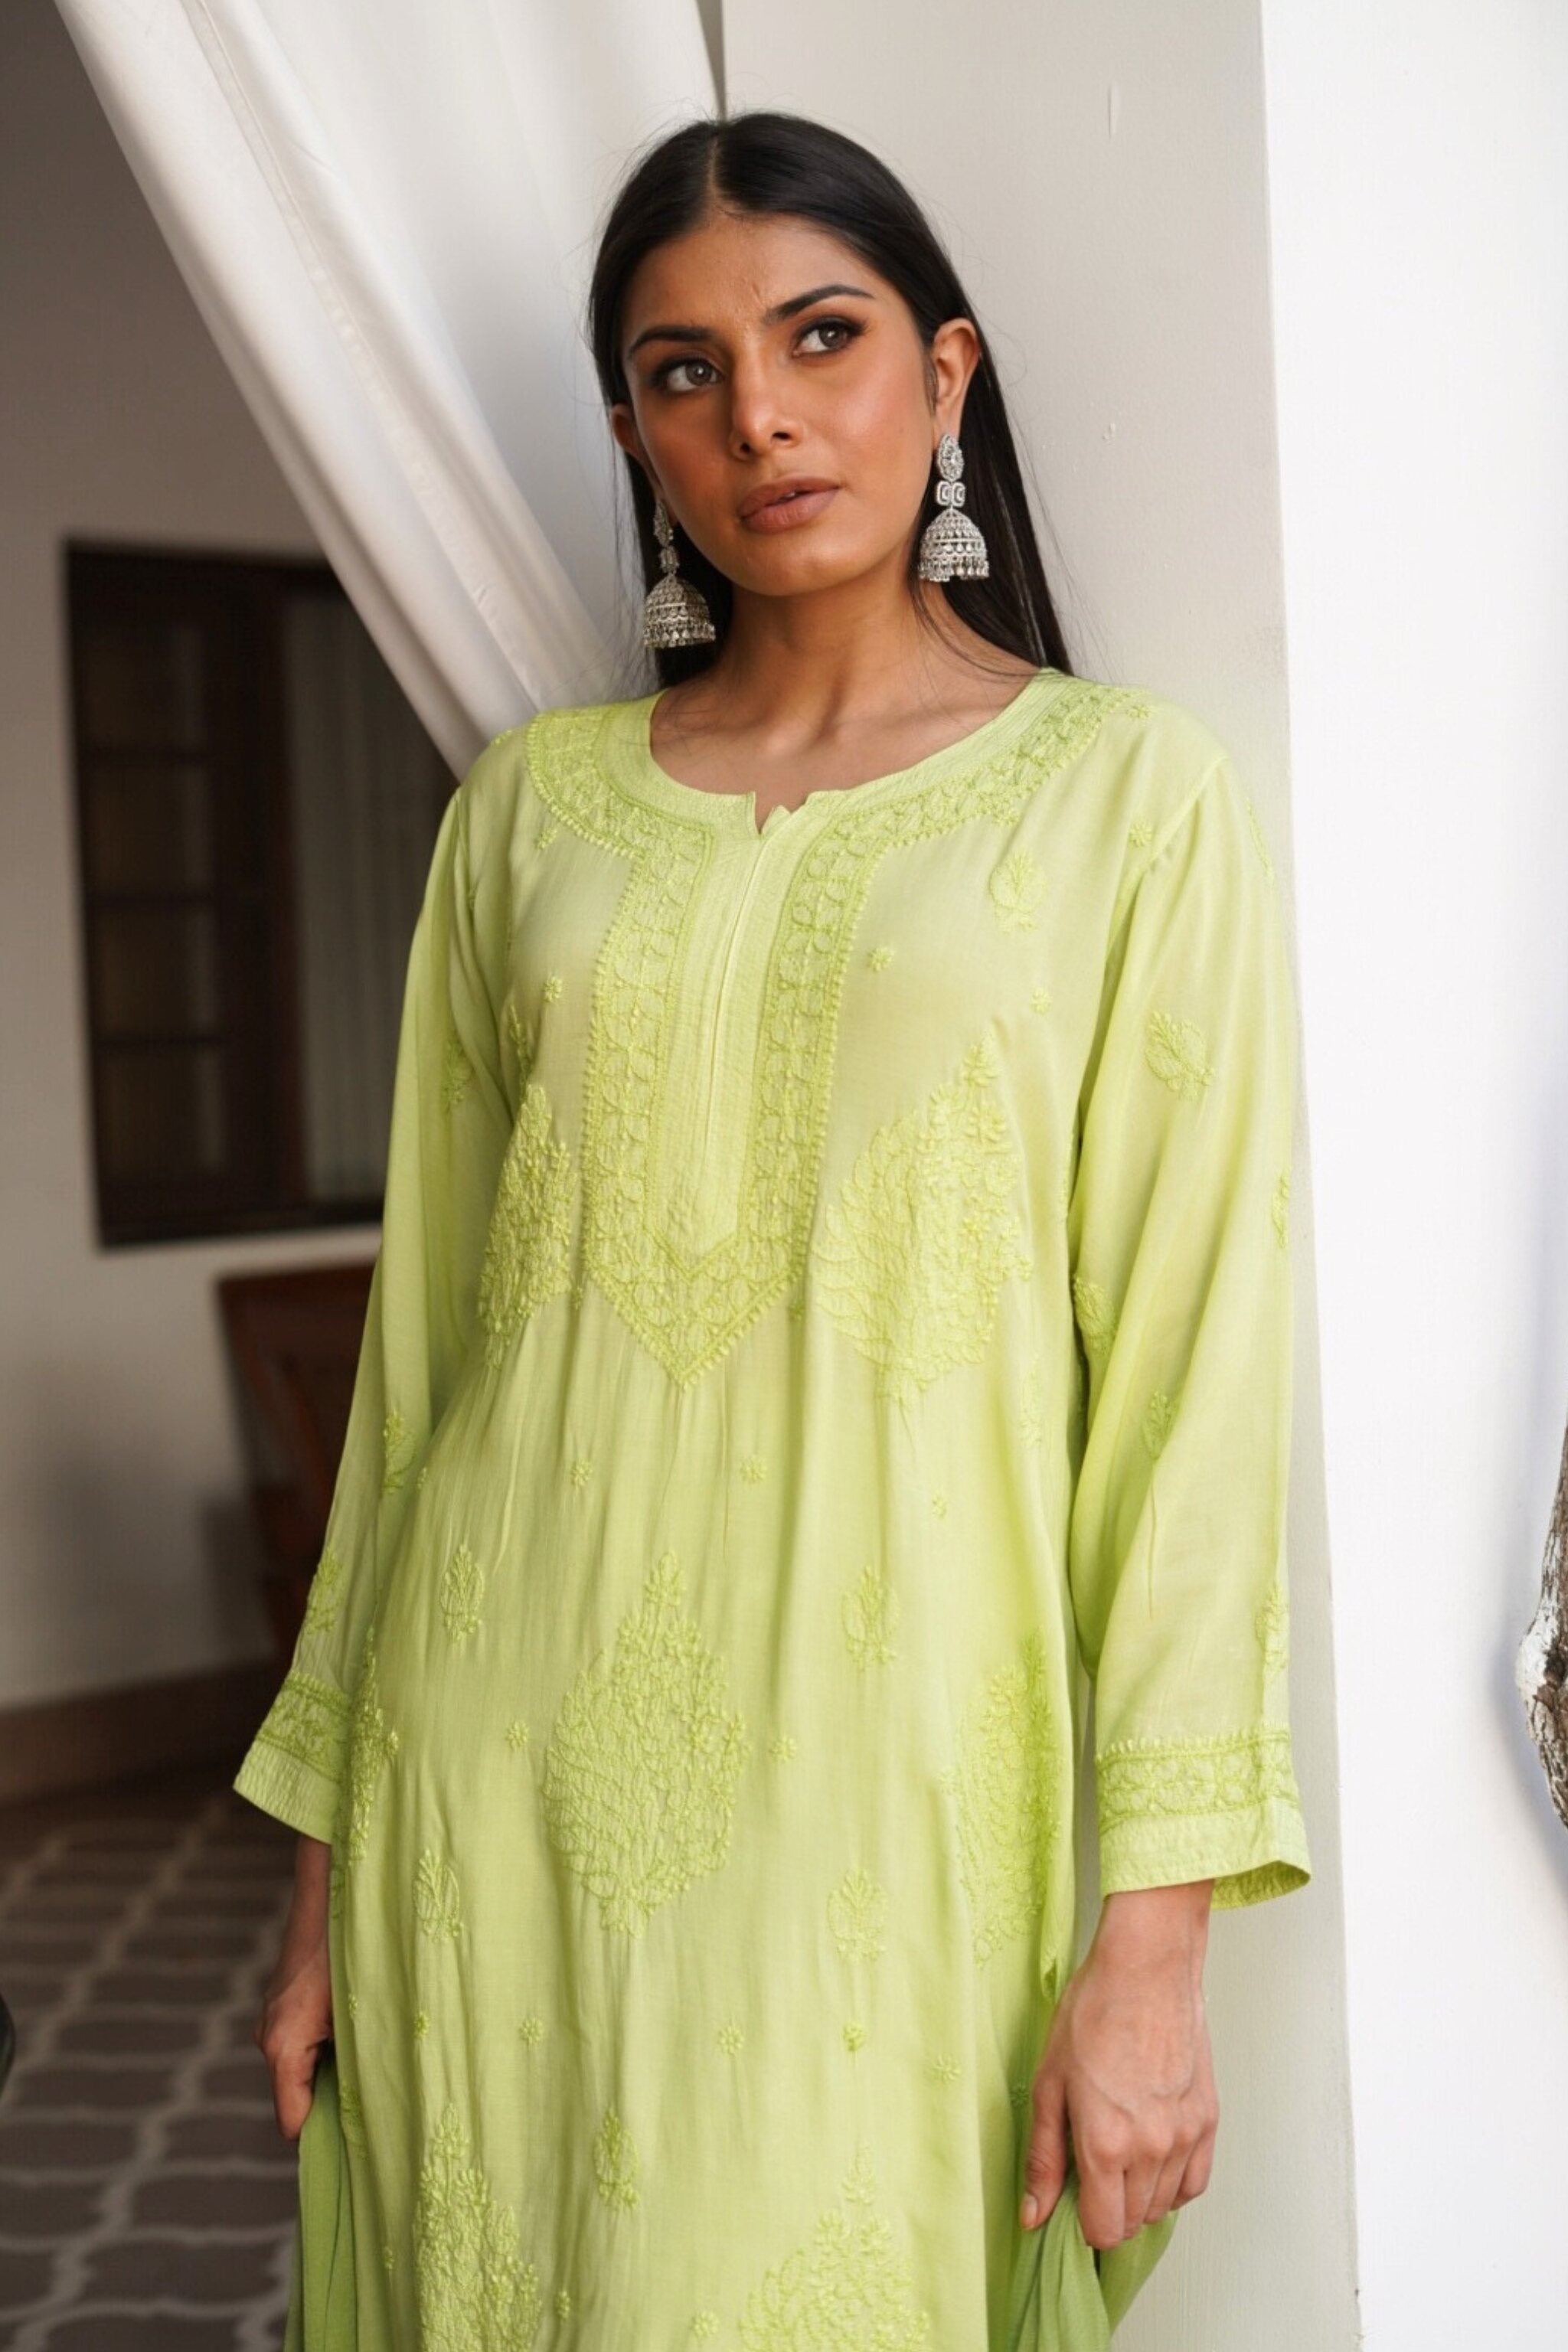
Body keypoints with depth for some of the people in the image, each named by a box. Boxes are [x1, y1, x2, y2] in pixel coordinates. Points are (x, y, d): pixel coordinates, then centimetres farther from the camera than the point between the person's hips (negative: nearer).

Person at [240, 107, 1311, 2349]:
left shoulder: (1126, 789, -1)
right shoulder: (533, 804, 8)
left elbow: (1187, 1358, -5)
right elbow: (427, 1327, 10)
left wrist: (1157, 1931, -10)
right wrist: (333, 1853, 10)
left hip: (874, 1772, -3)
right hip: (502, 1766, 3)